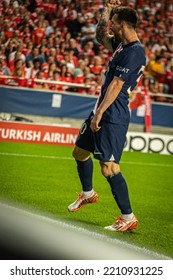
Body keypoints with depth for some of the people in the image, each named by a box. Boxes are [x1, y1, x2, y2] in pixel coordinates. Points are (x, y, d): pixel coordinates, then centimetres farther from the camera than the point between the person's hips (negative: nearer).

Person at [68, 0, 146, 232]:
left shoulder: (134, 52, -19)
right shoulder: (122, 45, 10)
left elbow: (116, 85, -23)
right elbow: (101, 36, 29)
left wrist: (99, 113, -24)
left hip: (113, 118, -10)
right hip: (101, 111, 10)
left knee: (109, 167, -14)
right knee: (80, 152, 24)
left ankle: (128, 217, -6)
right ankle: (88, 194, 46)